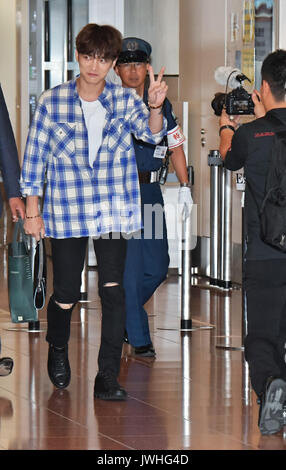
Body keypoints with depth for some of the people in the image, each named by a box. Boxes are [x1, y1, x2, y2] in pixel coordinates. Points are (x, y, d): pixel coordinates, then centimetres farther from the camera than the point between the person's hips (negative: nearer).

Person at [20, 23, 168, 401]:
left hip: (113, 214, 1)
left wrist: (155, 109, -34)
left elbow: (151, 133, -12)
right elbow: (34, 157, 1)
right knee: (67, 294, 4)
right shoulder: (52, 102, -2)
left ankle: (108, 379, -1)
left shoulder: (124, 100, 2)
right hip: (66, 214, -1)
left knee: (113, 290, -7)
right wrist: (32, 210, -1)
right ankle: (58, 348, 37)